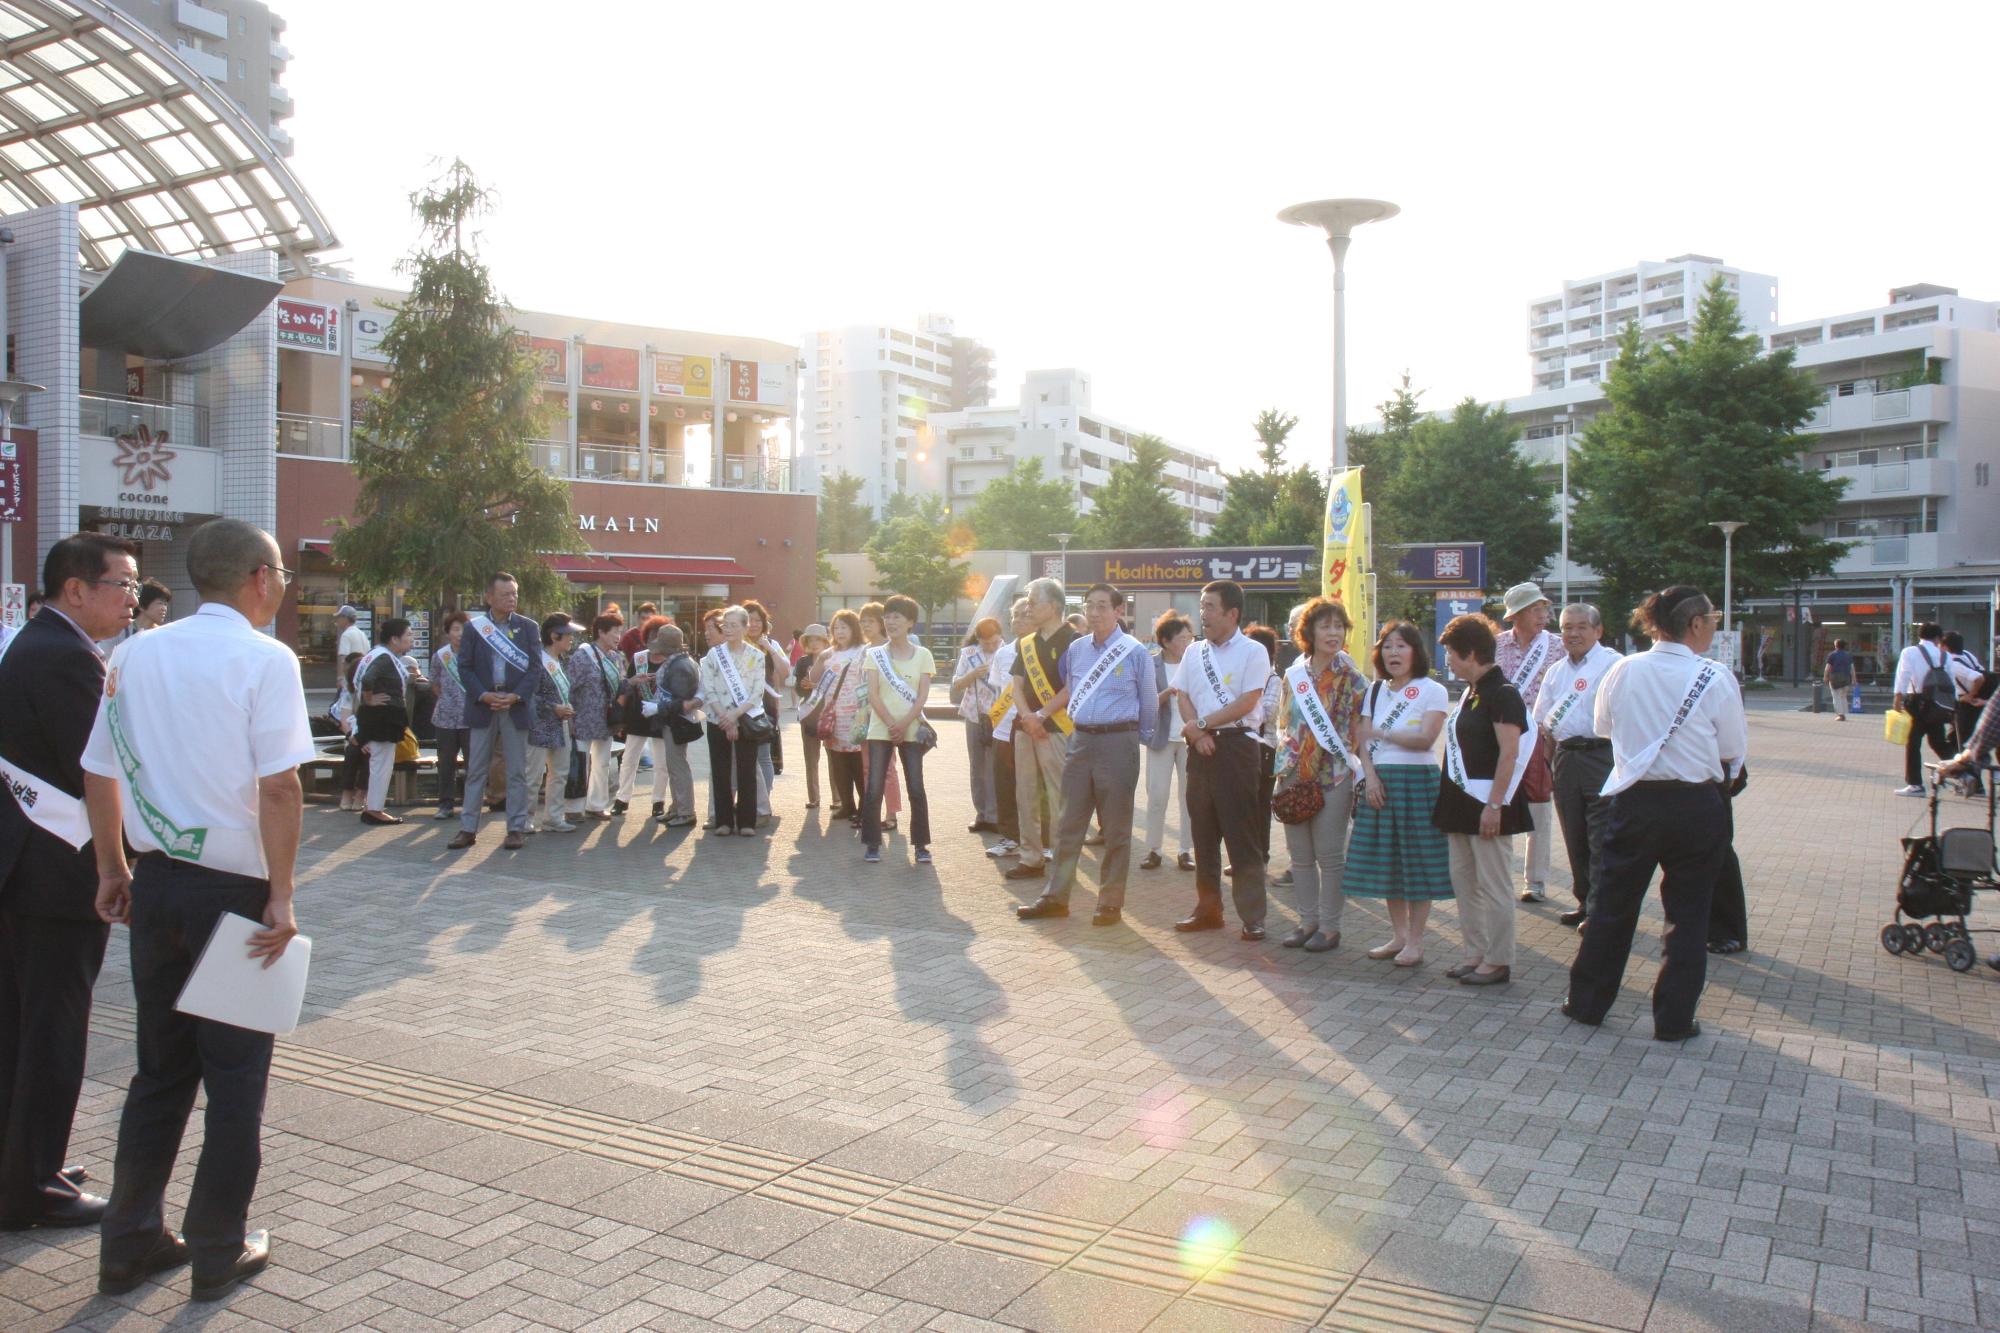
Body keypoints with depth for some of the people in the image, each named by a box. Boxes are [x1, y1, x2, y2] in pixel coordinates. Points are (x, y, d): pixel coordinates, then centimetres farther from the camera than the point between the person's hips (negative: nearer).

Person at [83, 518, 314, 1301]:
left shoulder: (137, 654, 5)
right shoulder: (265, 660, -13)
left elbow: (99, 773, 9)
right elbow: (278, 786, -19)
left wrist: (113, 870, 19)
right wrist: (281, 895, -14)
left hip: (154, 883, 6)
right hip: (233, 888, -6)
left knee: (160, 1068, 19)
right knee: (236, 1074, 8)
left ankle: (130, 1242, 27)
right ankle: (219, 1253, 18)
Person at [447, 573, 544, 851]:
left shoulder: (529, 627, 4)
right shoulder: (473, 627, 4)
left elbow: (535, 668, 0)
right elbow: (465, 667, 1)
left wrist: (515, 696, -13)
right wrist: (484, 695, -13)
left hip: (516, 707, 0)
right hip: (482, 706, 0)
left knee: (516, 771, 3)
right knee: (476, 770, 6)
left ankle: (516, 829, 9)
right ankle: (468, 829, 11)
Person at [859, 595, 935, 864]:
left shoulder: (922, 655, 3)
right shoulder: (874, 654, 4)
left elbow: (922, 695, -3)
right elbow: (872, 694, -4)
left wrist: (905, 723, -16)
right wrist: (891, 723, -15)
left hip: (912, 730, 0)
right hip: (880, 730, 1)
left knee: (917, 789, -3)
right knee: (874, 789, -3)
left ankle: (921, 844, 7)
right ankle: (872, 844, 7)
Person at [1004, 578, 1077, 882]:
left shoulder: (1072, 641, -7)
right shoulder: (1026, 645, 15)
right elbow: (1017, 685, 11)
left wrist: (1042, 714, -14)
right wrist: (1026, 715, -8)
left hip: (1055, 729, -7)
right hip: (1025, 728, 7)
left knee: (1060, 798, -6)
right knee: (1025, 796, 9)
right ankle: (1030, 858, 17)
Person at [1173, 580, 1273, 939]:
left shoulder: (1253, 651, -4)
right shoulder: (1194, 652, 13)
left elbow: (1246, 703, -12)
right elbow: (1182, 696, 8)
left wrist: (1201, 723, -10)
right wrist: (1197, 732, -9)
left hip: (1236, 745, -6)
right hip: (1201, 747, 6)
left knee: (1239, 832, -6)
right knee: (1203, 831, 10)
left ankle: (1253, 916, 0)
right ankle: (1208, 908, 19)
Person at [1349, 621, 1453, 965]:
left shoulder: (1432, 691, -3)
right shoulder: (1375, 691, 12)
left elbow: (1425, 738, -16)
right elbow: (1362, 740, 5)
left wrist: (1382, 734, -9)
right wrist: (1370, 776, -9)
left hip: (1417, 781, -5)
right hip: (1378, 782, 5)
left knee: (1418, 862, -2)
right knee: (1385, 861, 9)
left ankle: (1415, 942, 7)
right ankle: (1399, 935, 20)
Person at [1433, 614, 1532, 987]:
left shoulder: (1501, 693, -14)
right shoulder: (1470, 692, 14)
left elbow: (1510, 753, -19)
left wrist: (1494, 805, -23)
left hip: (1486, 802, -9)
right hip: (1461, 801, 9)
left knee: (1492, 884, -2)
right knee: (1462, 879, 12)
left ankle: (1498, 962, 6)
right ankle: (1475, 953, 21)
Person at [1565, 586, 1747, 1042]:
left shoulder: (1623, 671, -5)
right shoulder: (1716, 678, -12)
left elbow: (1603, 726, 10)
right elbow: (1734, 749, -3)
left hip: (1634, 800, 2)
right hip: (1695, 806, -2)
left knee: (1612, 903, 14)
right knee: (1687, 913, 10)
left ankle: (1586, 1002, 23)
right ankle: (1674, 1018, 16)